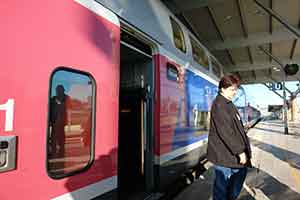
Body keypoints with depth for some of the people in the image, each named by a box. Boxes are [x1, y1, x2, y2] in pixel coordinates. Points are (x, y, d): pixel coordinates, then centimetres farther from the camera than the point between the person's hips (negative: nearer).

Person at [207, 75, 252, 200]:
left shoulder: (229, 104, 13)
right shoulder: (219, 105, -19)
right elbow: (225, 132, -24)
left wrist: (243, 148, 19)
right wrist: (240, 151, -19)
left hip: (232, 152, 10)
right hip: (224, 154, -10)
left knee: (241, 173, 24)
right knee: (222, 184, 4)